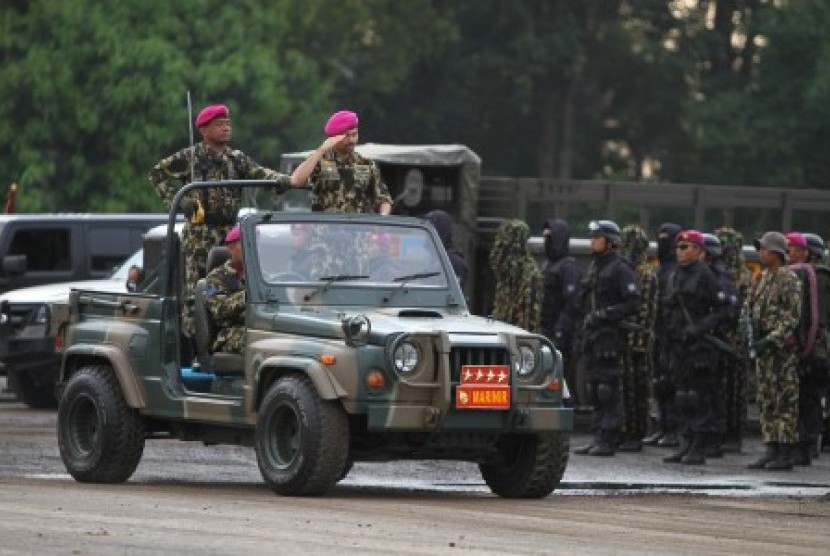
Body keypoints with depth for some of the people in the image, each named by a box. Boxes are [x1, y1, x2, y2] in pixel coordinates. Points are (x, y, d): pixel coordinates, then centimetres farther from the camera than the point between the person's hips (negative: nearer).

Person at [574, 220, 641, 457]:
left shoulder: (620, 269, -10)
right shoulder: (594, 266, 18)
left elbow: (633, 301, -16)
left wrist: (605, 315, -19)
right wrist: (588, 318, 10)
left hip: (609, 337, -9)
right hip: (592, 336, 9)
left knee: (608, 388, -8)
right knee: (594, 388, 11)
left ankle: (608, 440, -8)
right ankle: (598, 436, 15)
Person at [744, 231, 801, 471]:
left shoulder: (789, 280, -10)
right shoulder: (762, 279, 15)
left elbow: (792, 317, -15)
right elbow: (749, 307, 20)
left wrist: (772, 340, -21)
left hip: (783, 347, -8)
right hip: (762, 346, 8)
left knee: (786, 401, -5)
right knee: (766, 401, 9)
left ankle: (785, 453, -5)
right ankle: (771, 449, 13)